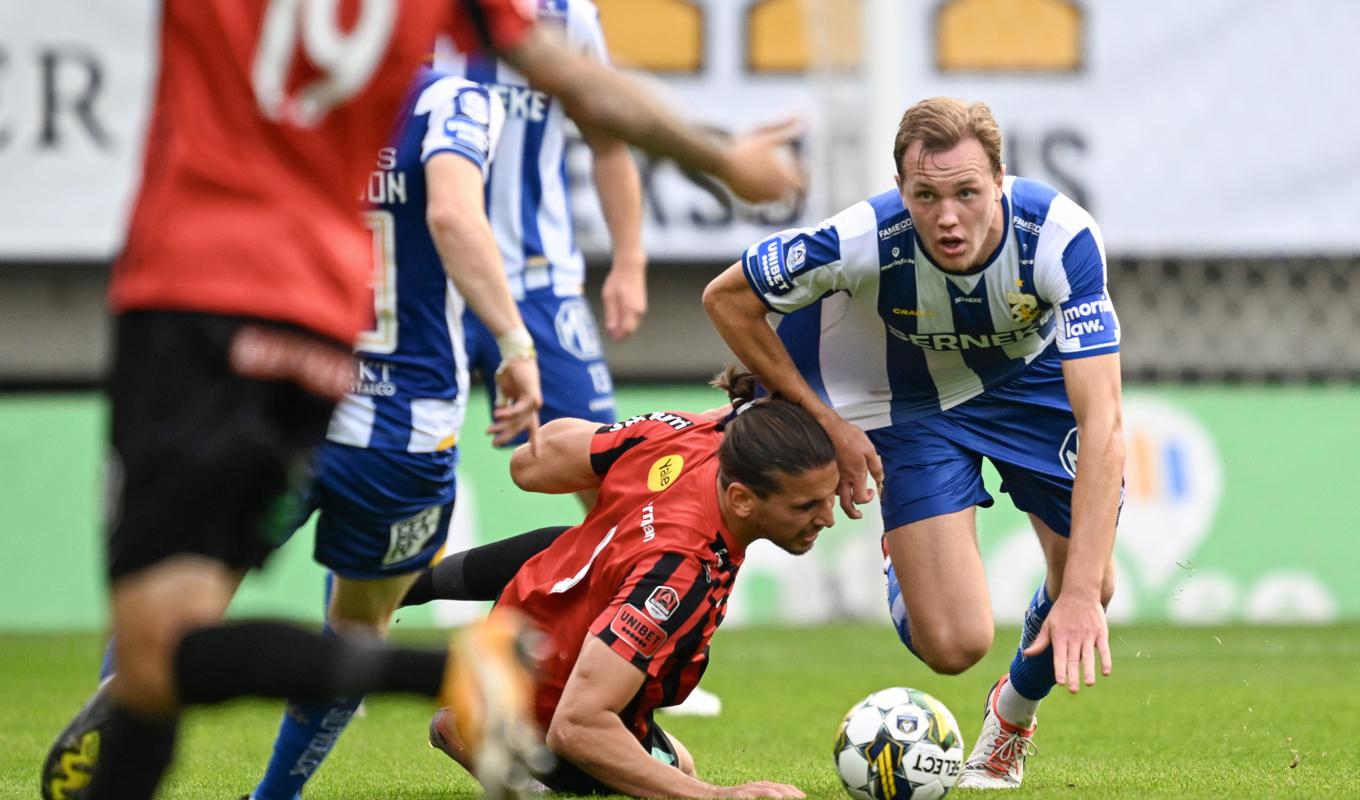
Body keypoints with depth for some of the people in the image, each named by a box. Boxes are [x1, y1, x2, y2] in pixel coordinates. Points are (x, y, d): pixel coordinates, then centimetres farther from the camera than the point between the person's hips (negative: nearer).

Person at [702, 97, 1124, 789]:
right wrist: (828, 424, -15)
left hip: (1034, 376, 1)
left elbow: (1102, 423, -39)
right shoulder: (866, 241, -35)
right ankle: (901, 561, 25)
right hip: (917, 393, -1)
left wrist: (1083, 592, -46)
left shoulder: (1061, 238, -36)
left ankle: (1014, 713, 30)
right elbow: (726, 298, -16)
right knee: (952, 645, -13)